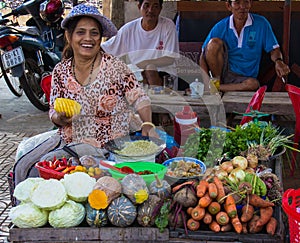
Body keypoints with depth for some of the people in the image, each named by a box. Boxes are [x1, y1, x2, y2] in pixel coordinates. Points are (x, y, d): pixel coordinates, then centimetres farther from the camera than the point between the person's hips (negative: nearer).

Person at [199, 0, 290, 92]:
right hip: (222, 72, 1)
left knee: (253, 84, -37)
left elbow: (274, 49, 1)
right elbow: (204, 56, -2)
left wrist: (278, 61, -24)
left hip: (244, 78, 0)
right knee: (214, 43, -23)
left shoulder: (261, 24, -2)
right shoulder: (220, 27, -2)